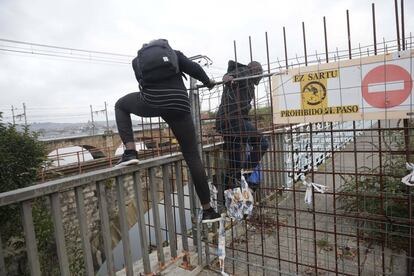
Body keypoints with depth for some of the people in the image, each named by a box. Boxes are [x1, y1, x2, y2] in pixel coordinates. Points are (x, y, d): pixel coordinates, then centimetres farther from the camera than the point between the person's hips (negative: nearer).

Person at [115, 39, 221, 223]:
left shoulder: (137, 60, 25)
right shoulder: (174, 53, 22)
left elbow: (143, 82, 21)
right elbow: (194, 68, 9)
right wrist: (208, 82, 26)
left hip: (150, 103, 0)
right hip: (178, 106, 1)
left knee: (121, 105, 32)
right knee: (192, 157, 7)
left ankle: (130, 152, 14)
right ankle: (208, 210, 10)